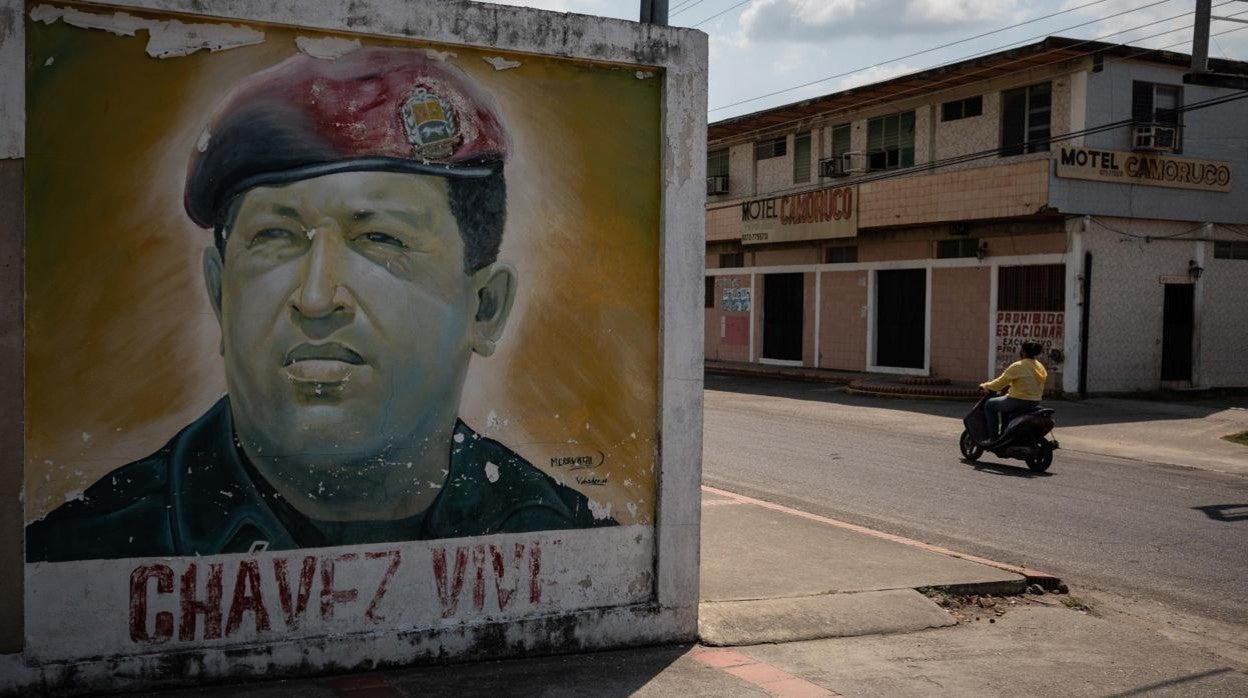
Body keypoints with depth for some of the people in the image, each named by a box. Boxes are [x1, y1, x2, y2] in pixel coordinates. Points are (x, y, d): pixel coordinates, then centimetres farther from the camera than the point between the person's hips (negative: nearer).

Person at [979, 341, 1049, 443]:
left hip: (1020, 401, -9)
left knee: (989, 405, 9)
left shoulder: (1018, 366, -16)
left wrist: (986, 386, 5)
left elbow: (1001, 382, -12)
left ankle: (994, 438, 6)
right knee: (1003, 404, 34)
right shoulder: (1040, 367, 9)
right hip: (1035, 402, 9)